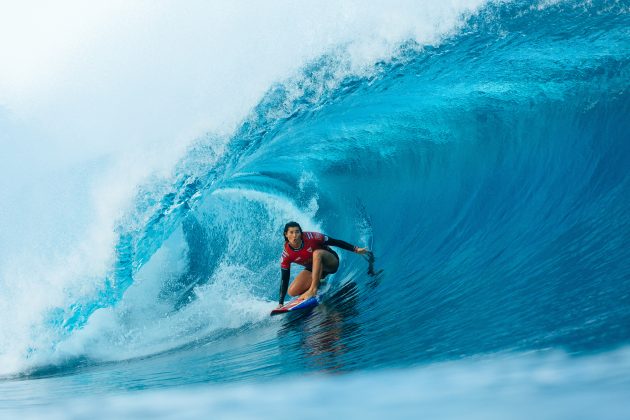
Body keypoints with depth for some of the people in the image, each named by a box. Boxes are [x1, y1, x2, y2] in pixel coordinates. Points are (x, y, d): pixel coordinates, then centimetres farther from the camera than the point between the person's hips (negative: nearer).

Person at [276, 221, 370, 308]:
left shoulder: (311, 237, -25)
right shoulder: (286, 255, -17)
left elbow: (335, 242, -16)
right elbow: (284, 280, -12)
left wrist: (356, 249, -18)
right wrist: (281, 303, -13)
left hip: (331, 263, -4)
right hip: (313, 269, 4)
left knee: (317, 253, -37)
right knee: (292, 291, -13)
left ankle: (313, 289, -35)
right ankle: (317, 284, 12)